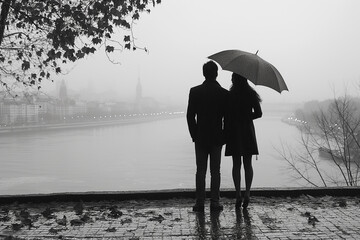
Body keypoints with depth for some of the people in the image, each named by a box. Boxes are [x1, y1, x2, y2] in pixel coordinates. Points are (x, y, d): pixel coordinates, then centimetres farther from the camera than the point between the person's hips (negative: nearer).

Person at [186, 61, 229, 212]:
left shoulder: (195, 92, -4)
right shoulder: (224, 93, -4)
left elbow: (190, 116, -4)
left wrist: (194, 135, 6)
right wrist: (224, 136, 9)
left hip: (200, 138, 0)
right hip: (217, 138, 0)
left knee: (200, 171, 5)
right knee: (215, 171, 7)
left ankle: (200, 203, 6)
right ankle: (215, 202, 9)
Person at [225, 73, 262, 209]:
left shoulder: (229, 95, -7)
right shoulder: (251, 94, 0)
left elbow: (226, 115, -9)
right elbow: (258, 113, 0)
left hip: (233, 131, -2)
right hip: (248, 131, 2)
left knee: (236, 164, 6)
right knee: (248, 164, 9)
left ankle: (238, 194, 1)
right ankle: (247, 193, 1)